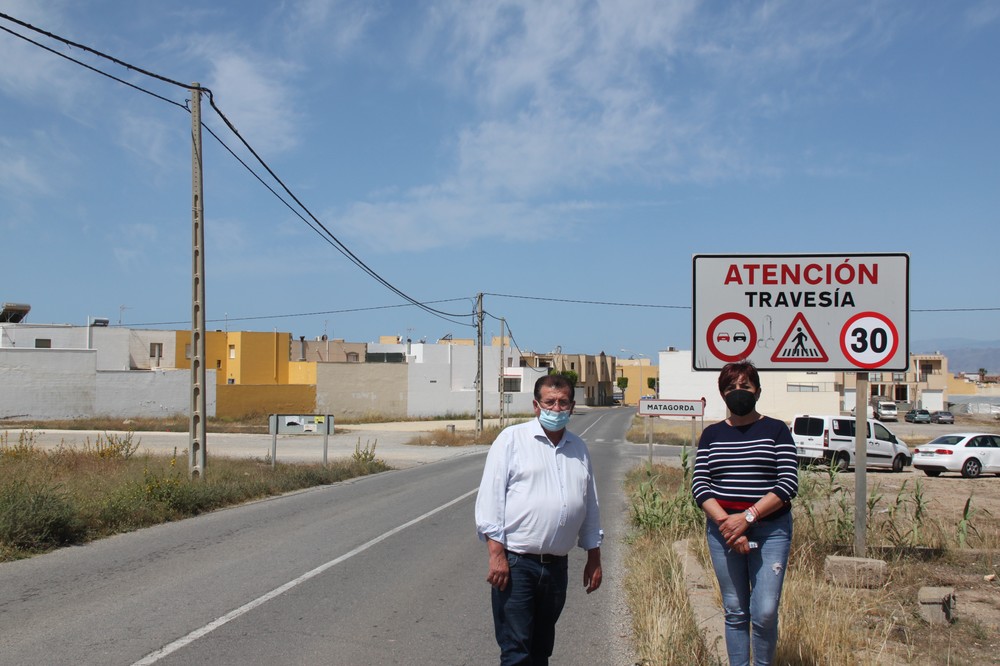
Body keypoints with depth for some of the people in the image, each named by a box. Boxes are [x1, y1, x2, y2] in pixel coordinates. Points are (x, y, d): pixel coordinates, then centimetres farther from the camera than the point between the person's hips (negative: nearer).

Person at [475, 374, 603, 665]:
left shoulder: (579, 448, 14)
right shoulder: (512, 439, -2)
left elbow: (590, 506, 21)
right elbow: (490, 496, -7)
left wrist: (594, 558, 19)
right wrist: (496, 553, -14)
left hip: (557, 565, 5)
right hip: (515, 563, -5)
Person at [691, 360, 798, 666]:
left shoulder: (775, 430, 2)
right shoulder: (712, 434, 9)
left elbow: (788, 483, -7)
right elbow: (700, 485, 1)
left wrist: (746, 517, -16)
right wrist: (724, 522, -14)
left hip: (770, 530, -2)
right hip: (723, 529, 2)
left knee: (765, 612, -7)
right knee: (735, 612, 8)